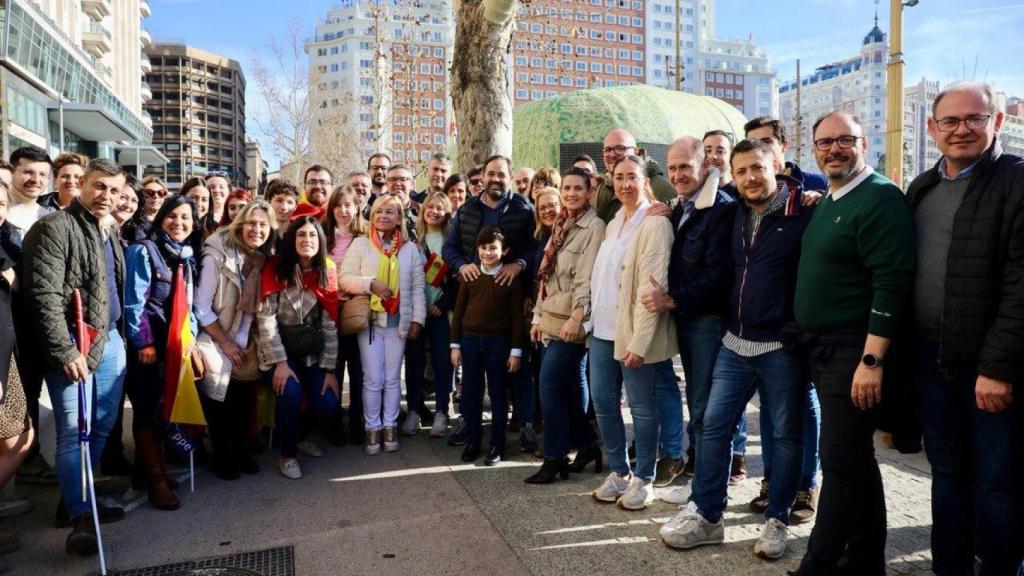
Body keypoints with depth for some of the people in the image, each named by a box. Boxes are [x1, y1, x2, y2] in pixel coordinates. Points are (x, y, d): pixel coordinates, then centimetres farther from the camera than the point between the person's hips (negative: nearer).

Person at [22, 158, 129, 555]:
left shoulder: (111, 236, 16)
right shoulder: (55, 228, -9)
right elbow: (44, 295, -17)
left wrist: (118, 333, 13)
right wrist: (65, 350, -20)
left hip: (109, 340, 8)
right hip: (72, 344, -8)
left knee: (102, 426, 13)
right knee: (73, 431, -3)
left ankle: (80, 498, 26)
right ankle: (80, 518, 3)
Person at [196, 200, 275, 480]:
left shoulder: (267, 261, -3)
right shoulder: (217, 256, -18)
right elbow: (201, 307, -16)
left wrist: (253, 344, -3)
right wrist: (226, 343, -14)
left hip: (249, 348, 4)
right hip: (219, 346, -4)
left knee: (244, 403, 12)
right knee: (219, 404, 8)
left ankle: (239, 450, 32)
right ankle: (222, 455, 27)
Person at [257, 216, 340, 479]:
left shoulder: (326, 273, -1)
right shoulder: (276, 269, -12)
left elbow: (330, 326, -2)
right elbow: (265, 319, -16)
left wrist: (329, 370, -6)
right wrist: (280, 362, -22)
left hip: (311, 352, 3)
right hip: (278, 349, -3)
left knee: (328, 408, -11)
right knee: (291, 392, -29)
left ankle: (300, 434, 24)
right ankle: (288, 454, -3)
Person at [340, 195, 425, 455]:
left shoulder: (410, 248, 6)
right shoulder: (360, 244, 2)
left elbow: (417, 287, 5)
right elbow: (345, 278, -4)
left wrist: (418, 319, -1)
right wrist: (371, 283, -18)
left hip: (398, 321, 1)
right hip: (369, 320, -1)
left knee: (393, 378, 8)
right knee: (373, 379, 1)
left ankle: (390, 426, 20)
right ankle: (372, 428, 14)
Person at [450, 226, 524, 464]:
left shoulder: (511, 278, -3)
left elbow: (517, 316, -2)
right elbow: (458, 310, 6)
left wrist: (515, 351, -5)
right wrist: (455, 345, 3)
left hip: (499, 342, -2)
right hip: (470, 339, 3)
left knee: (498, 394, 7)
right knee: (470, 393, 8)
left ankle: (497, 445, 17)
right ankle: (472, 441, 22)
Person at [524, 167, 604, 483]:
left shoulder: (594, 226, -9)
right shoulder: (560, 225, 15)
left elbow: (587, 277, -18)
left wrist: (576, 317, -26)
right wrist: (538, 316, 15)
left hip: (572, 321, -7)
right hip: (551, 318, 7)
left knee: (550, 385, -6)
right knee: (571, 384, 13)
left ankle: (555, 458, 5)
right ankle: (586, 443, 26)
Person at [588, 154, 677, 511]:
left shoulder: (654, 224, -11)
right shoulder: (613, 223, 14)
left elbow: (652, 287, -17)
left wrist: (640, 342, -21)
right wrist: (590, 317, 10)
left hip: (633, 333, -7)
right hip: (603, 328, 8)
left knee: (642, 407, 4)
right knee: (602, 402, 12)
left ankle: (643, 479, 21)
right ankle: (618, 472, 28)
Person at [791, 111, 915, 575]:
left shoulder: (880, 197, -12)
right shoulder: (828, 202, 15)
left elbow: (892, 282, -20)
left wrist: (871, 360, -24)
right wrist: (819, 346, 13)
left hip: (855, 352, -9)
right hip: (825, 348, 9)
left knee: (841, 462, -3)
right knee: (856, 459, 16)